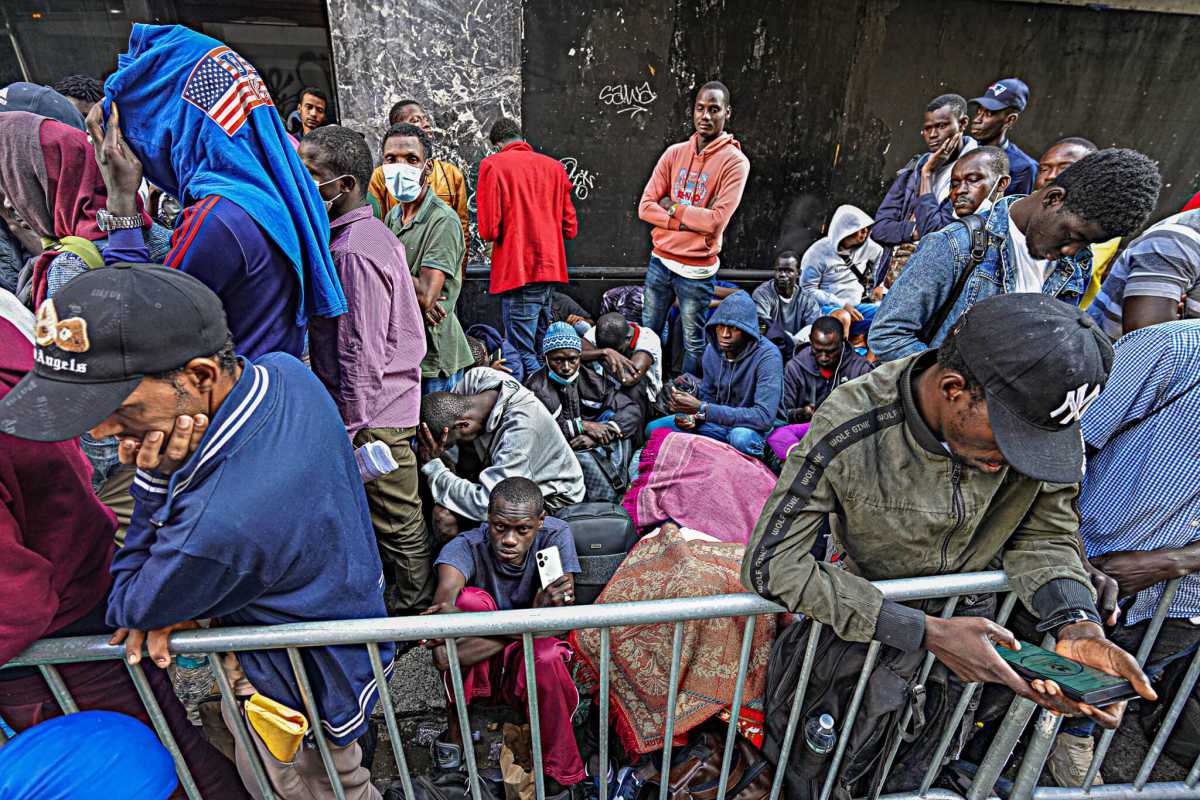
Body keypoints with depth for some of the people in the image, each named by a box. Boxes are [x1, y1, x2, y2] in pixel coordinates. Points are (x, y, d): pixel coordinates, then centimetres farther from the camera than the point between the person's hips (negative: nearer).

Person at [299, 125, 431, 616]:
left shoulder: (353, 251, -19)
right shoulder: (373, 233, 12)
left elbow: (362, 354, -21)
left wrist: (352, 429, -15)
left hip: (374, 415, -10)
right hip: (393, 404, 10)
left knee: (397, 524, 6)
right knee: (398, 522, 20)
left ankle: (413, 613, 24)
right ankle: (413, 606, 35)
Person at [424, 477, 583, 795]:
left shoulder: (556, 536, -18)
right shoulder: (464, 548, -21)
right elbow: (444, 604, -42)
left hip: (528, 660, 0)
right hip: (474, 666, 0)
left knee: (547, 658, -35)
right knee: (471, 599, -28)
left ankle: (558, 778, -9)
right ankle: (455, 726, -9)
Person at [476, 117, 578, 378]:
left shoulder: (492, 165, -3)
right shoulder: (554, 166, 11)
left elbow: (488, 230, -10)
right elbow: (570, 227, 12)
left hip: (517, 271, -6)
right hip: (551, 269, 6)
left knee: (523, 352, -3)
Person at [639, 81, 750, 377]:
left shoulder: (735, 161, -8)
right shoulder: (674, 153, 5)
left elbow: (716, 220, -19)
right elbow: (646, 207, -3)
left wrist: (673, 208, -9)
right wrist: (690, 220, -13)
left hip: (696, 269, -5)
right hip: (660, 260, 5)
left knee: (694, 343, 6)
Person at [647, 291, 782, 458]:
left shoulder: (768, 356, -24)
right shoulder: (712, 350, -3)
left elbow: (764, 416, -31)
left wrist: (702, 408, -33)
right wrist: (693, 416, -15)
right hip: (720, 421, 6)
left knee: (741, 437, -40)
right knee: (654, 429, -6)